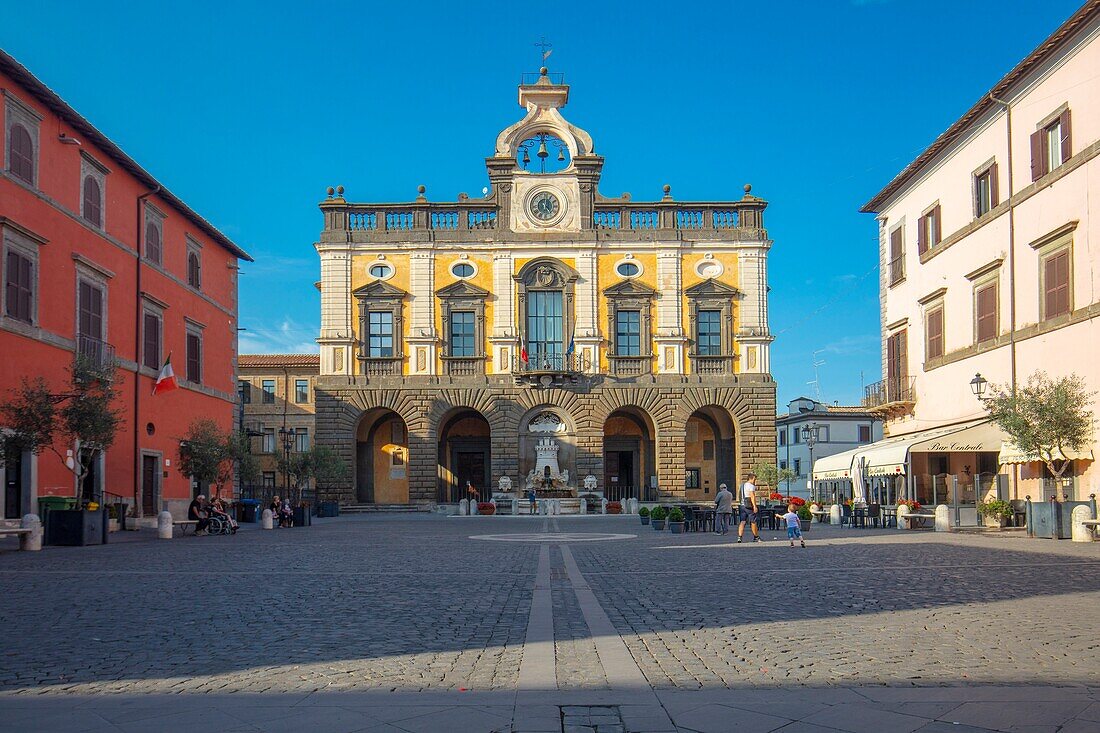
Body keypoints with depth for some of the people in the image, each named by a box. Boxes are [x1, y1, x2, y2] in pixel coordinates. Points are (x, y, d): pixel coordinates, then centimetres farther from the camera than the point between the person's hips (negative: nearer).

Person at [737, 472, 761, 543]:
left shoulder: (742, 486, 18)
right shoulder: (751, 486, -10)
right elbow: (752, 496, -19)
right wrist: (754, 506, -22)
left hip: (743, 505, 8)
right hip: (749, 506, -8)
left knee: (743, 521, 1)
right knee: (753, 522, 5)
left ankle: (739, 537, -11)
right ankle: (756, 537, 16)